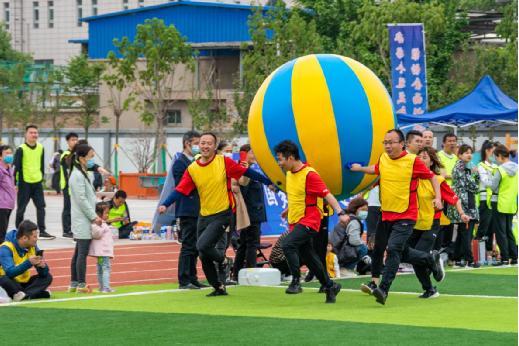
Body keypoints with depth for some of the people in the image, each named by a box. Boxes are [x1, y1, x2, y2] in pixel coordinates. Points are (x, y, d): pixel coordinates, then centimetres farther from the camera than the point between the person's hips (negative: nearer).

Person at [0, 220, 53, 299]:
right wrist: (28, 263, -43)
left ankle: (25, 295, -27)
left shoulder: (33, 247, -2)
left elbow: (44, 273, -3)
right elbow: (10, 273, -34)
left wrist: (43, 266, -26)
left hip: (23, 283, 7)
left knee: (47, 277, -8)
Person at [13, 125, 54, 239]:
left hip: (37, 182, 5)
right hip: (24, 183, -5)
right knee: (21, 208, 3)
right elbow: (16, 167, -12)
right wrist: (16, 182, -15)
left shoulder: (40, 148, 6)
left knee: (41, 206, 0)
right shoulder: (21, 149, -11)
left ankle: (42, 231, 3)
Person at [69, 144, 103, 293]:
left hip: (83, 221, 10)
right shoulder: (77, 176, -14)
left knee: (78, 252, 12)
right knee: (82, 252, -8)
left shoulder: (83, 174, 17)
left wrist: (94, 216, 12)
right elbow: (82, 200, -18)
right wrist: (94, 217, -15)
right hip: (83, 221, -10)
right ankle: (81, 285, -7)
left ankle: (74, 284, 15)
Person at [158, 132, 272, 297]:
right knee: (204, 258, 8)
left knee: (203, 246, -24)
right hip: (204, 216, 5)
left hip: (222, 214, -4)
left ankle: (222, 260, 8)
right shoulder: (192, 169, -1)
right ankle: (218, 287, 28)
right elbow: (180, 190, -5)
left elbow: (247, 172, 0)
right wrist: (165, 205, -20)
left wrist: (269, 181, 4)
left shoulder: (224, 162, -7)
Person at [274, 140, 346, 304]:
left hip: (309, 221, -9)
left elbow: (327, 195, -19)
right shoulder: (289, 173, 9)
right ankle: (330, 286, 26)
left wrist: (340, 213, -29)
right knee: (309, 256, 12)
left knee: (288, 244, -28)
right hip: (295, 221, 9)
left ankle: (296, 281, -18)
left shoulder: (309, 174, -16)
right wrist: (288, 210, 36)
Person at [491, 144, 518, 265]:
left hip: (502, 204, -6)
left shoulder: (500, 170, -15)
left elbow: (493, 186, -9)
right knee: (509, 231, 15)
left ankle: (505, 258, -3)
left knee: (501, 232, 0)